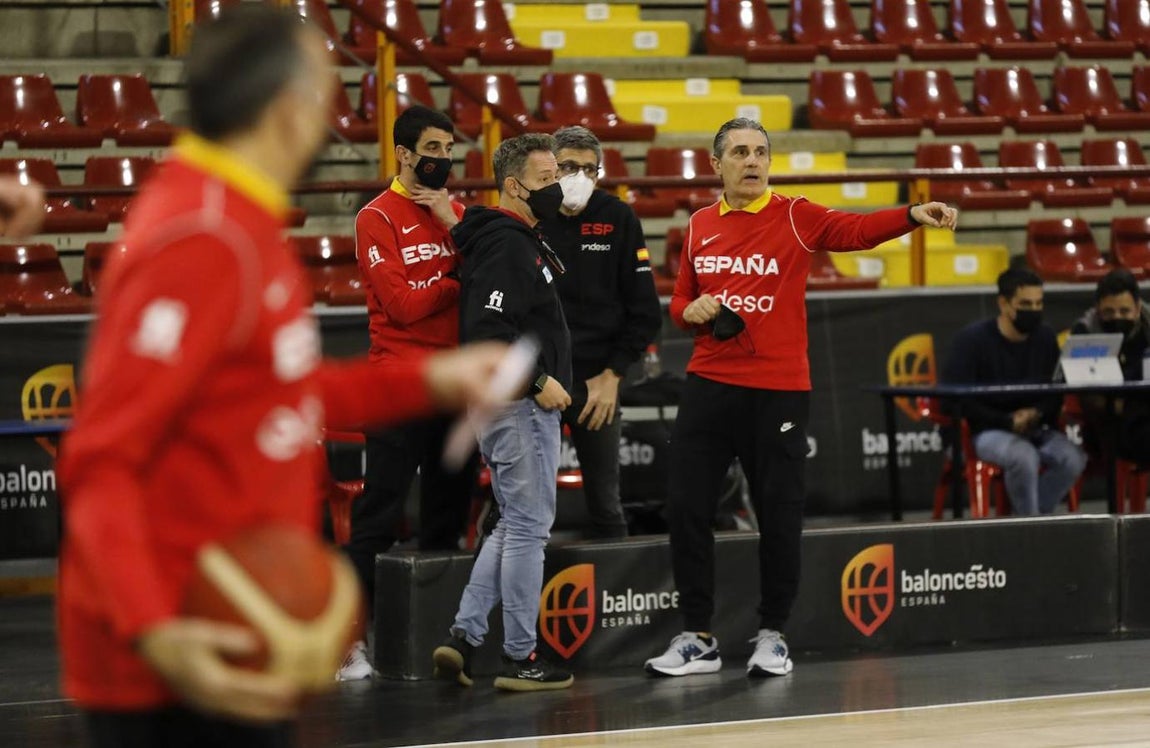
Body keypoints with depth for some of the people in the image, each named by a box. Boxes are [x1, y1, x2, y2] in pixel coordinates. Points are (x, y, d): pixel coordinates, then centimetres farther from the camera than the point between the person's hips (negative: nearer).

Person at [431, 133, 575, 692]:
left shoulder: (520, 241, 17)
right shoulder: (506, 246, -16)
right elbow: (487, 327, -25)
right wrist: (538, 379, -22)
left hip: (521, 402, 10)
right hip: (520, 407, -10)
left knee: (514, 525, 16)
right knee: (528, 526, -4)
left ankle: (464, 636, 13)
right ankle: (520, 659, 2)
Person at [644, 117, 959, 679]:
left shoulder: (794, 217, -1)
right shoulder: (700, 227, 10)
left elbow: (857, 230, -16)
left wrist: (914, 215, -33)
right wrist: (691, 311, -4)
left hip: (779, 390, -3)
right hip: (709, 385, 3)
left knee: (779, 515, 2)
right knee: (687, 508, 1)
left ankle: (772, 635, 16)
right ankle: (697, 638, 12)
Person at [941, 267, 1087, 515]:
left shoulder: (1046, 338, 6)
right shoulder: (971, 339, -8)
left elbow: (1056, 393, 10)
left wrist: (1037, 414, -13)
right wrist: (1008, 421, -18)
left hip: (1035, 430, 5)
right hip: (987, 431, -5)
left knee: (1073, 458, -25)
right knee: (1025, 457, -36)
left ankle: (1023, 517, -10)